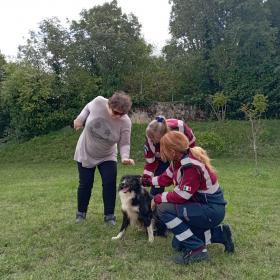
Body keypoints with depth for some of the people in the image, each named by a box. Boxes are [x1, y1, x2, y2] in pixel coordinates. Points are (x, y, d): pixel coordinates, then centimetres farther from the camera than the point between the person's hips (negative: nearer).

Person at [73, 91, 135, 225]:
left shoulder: (125, 122, -24)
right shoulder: (98, 102, -23)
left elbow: (124, 143, -21)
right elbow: (88, 108, 2)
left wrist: (125, 157, -39)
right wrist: (80, 118, -10)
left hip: (107, 156, 0)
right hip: (85, 153, 0)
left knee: (110, 184, -7)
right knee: (85, 184, 5)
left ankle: (109, 215, 9)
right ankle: (81, 213, 25)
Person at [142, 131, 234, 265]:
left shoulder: (192, 167, -28)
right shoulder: (180, 160, -1)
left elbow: (181, 196, -27)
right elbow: (166, 177, 15)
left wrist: (157, 198, -13)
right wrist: (148, 181, 22)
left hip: (212, 211, -10)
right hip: (201, 206, 10)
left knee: (163, 208, -22)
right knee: (178, 243, 17)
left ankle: (196, 249, -14)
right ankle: (220, 234, 20)